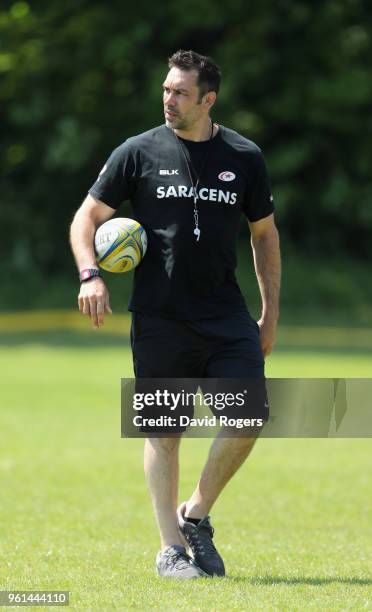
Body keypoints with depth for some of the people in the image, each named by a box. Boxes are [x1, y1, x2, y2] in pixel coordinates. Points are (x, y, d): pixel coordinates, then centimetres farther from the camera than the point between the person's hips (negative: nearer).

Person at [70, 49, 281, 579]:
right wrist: (90, 273, -12)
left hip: (226, 316, 1)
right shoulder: (139, 152, 1)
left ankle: (196, 514, 10)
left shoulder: (244, 157, 6)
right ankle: (171, 548, 9)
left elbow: (264, 233, 16)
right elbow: (87, 217, 6)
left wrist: (271, 314, 13)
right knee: (163, 431, 1)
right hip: (159, 317, -1)